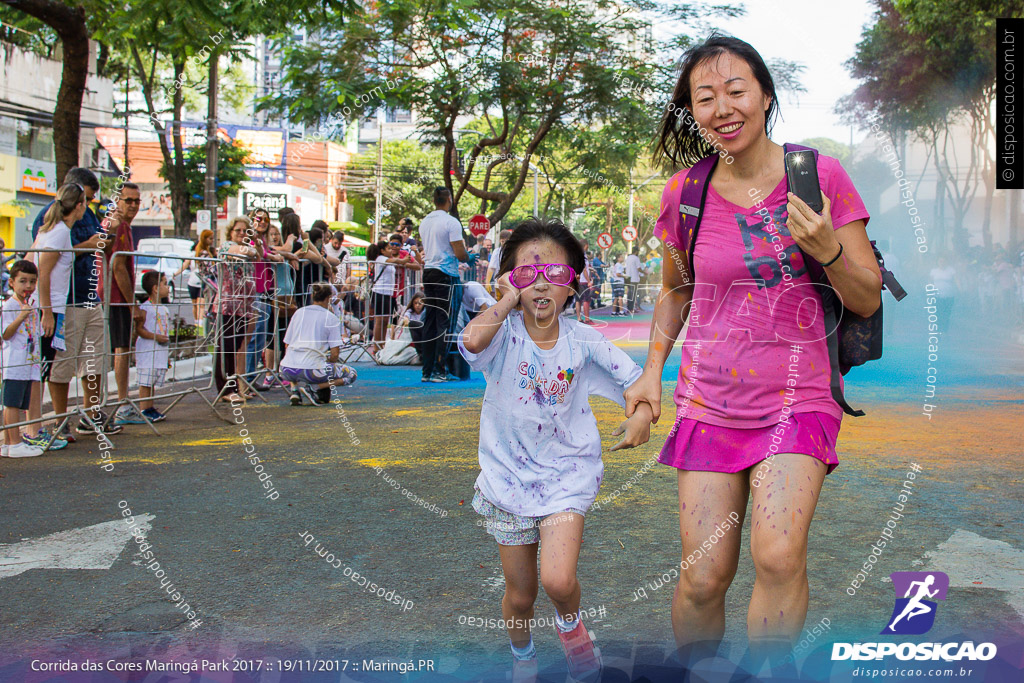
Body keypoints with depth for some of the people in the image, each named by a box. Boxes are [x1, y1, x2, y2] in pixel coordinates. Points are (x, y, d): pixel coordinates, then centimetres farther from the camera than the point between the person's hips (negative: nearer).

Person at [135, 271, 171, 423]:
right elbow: (139, 329, -16)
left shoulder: (164, 309, 16)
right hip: (147, 351, -8)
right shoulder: (145, 308, -10)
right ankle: (145, 410, -3)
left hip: (160, 352, 8)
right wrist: (155, 336, -23)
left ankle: (150, 408, 16)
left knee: (153, 382, 11)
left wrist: (167, 344, 22)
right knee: (145, 382, -5)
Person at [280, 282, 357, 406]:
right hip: (312, 371, -5)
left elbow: (287, 345, 19)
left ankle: (295, 391, 11)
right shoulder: (331, 318, 3)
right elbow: (334, 354, -2)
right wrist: (328, 364, 18)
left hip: (288, 371, 5)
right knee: (351, 374, 14)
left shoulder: (299, 312, 14)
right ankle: (313, 388, -5)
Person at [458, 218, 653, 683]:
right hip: (509, 476, 0)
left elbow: (636, 379, 2)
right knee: (520, 595, 12)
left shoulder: (583, 341, -6)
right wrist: (508, 300, -20)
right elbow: (472, 340, -36)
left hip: (566, 473, 0)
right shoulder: (504, 332, -12)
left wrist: (643, 413, -18)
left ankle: (569, 622, 16)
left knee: (558, 580, -20)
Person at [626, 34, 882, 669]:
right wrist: (652, 371, 7)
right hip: (709, 402, 2)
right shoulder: (685, 193, 0)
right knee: (704, 577, 0)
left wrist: (828, 248, -20)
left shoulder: (822, 175, -4)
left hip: (797, 399, -1)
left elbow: (868, 301, -2)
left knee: (779, 554, -23)